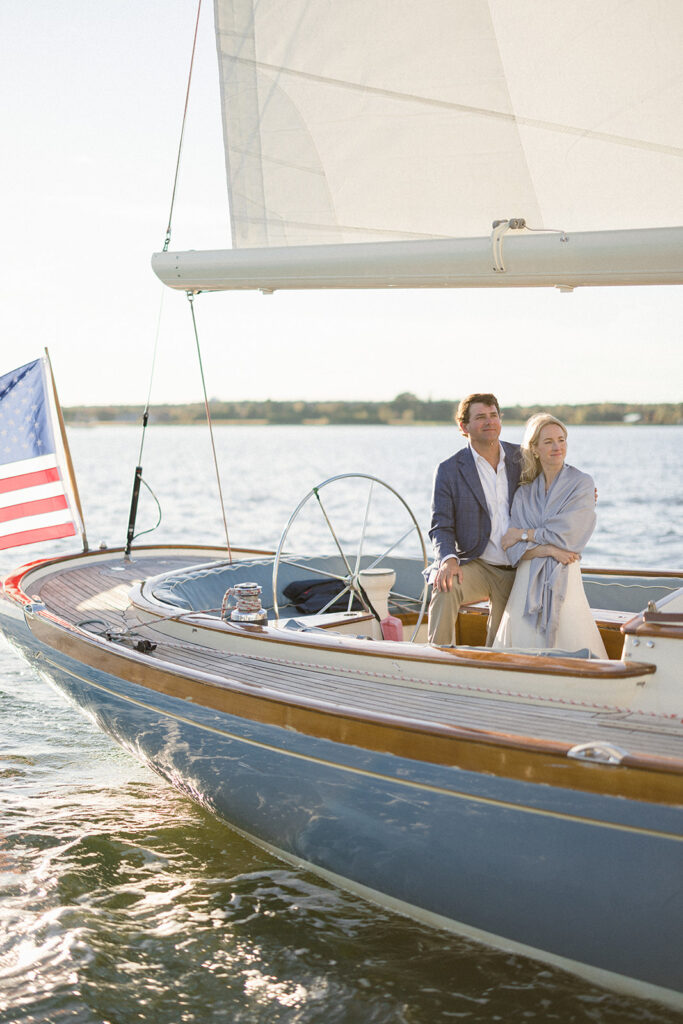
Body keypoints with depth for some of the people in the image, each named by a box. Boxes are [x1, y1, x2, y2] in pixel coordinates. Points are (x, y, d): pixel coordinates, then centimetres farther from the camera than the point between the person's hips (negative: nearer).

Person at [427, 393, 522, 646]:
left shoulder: (521, 458, 6)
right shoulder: (449, 470, -3)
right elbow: (441, 527, -6)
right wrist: (448, 559, -27)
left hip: (514, 572, 3)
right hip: (475, 565, -3)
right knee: (445, 590, -34)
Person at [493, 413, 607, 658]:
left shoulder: (582, 484, 1)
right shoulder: (524, 492, 11)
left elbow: (565, 535, -10)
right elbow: (514, 550, 2)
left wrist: (523, 534, -1)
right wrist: (549, 549, -14)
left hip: (563, 581, -3)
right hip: (528, 582, 3)